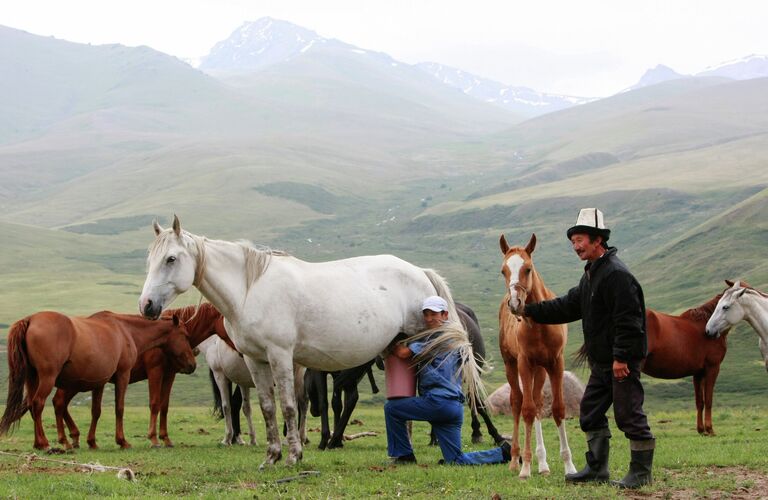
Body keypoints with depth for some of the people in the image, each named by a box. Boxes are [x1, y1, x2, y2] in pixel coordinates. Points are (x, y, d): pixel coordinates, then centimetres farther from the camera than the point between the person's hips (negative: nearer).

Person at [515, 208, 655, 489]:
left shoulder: (616, 274, -18)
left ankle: (641, 473, 3)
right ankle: (597, 469, 22)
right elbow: (569, 306, 21)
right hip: (602, 360, 11)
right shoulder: (591, 274, 16)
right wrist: (532, 311, 16)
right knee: (590, 413, 14)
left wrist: (621, 357, -25)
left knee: (629, 414, -5)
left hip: (622, 361, -11)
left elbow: (627, 320, -23)